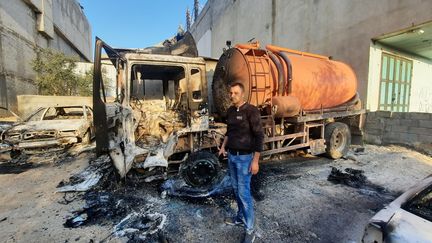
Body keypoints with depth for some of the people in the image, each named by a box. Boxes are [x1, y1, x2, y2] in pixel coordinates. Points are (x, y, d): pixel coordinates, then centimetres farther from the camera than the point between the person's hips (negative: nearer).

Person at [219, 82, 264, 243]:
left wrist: (255, 161, -17)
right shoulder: (230, 111, 7)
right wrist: (223, 146, 8)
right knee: (236, 189, 18)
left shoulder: (251, 111, -15)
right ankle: (240, 217, 38)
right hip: (231, 156, 7)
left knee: (244, 193, -1)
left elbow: (259, 136, -16)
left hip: (245, 158, -7)